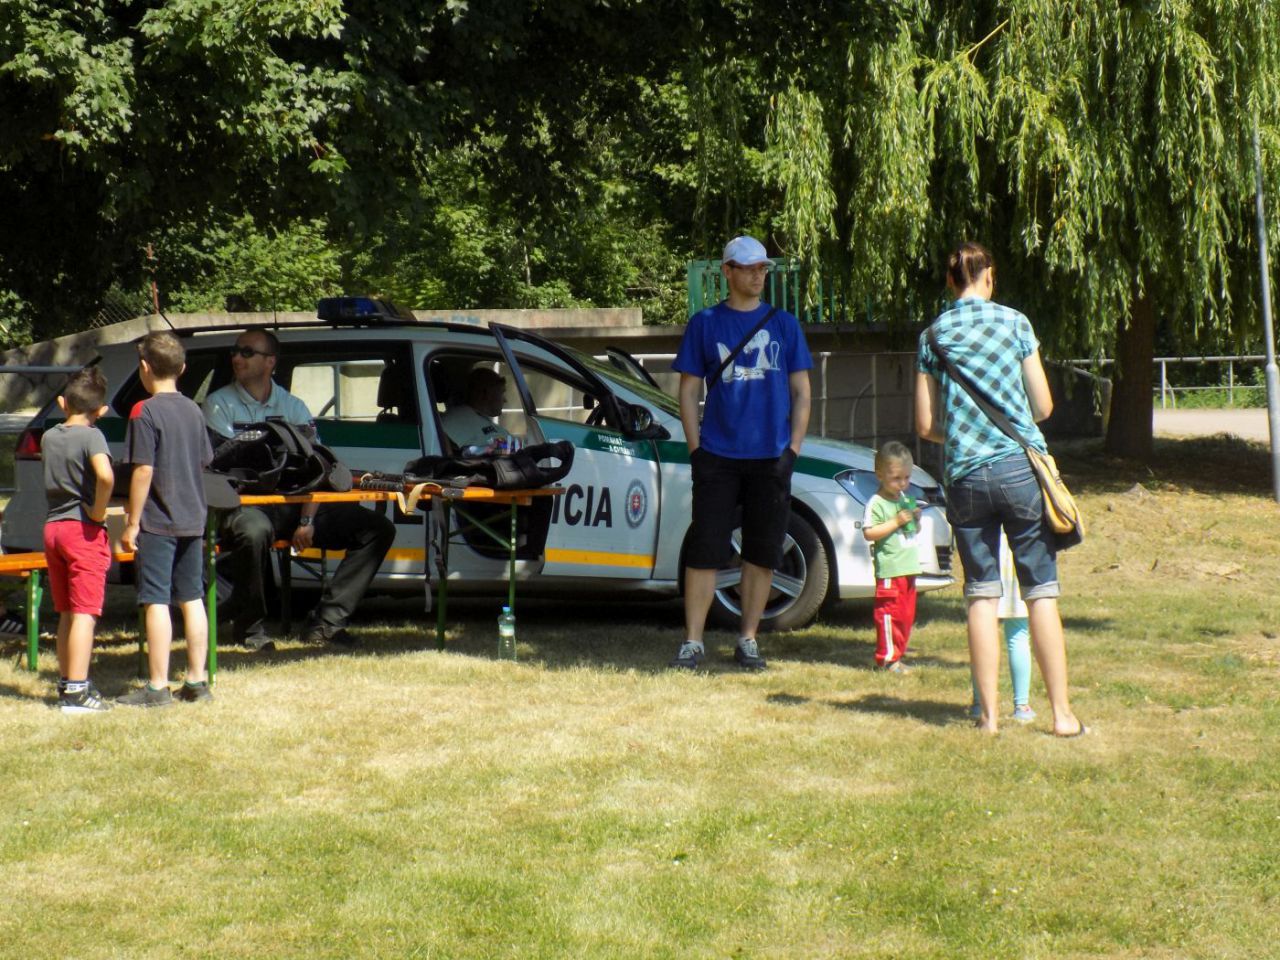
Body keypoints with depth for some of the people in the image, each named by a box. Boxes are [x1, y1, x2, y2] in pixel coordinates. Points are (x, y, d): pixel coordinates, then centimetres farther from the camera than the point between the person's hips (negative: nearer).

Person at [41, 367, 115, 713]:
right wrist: (98, 511, -16)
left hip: (52, 527, 7)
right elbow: (105, 475, -30)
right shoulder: (91, 436, -12)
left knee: (67, 613, 15)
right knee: (85, 613, -5)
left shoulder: (48, 437, 8)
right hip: (84, 529, -7)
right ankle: (76, 692, -9)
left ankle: (66, 684, 20)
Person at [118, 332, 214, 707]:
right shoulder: (193, 410, 9)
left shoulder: (145, 412, -13)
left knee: (156, 603, -4)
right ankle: (196, 681, 15)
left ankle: (158, 687, -3)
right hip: (192, 521, 7)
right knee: (192, 600, 11)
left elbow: (143, 470, -17)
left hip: (157, 523, -7)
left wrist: (132, 523, -12)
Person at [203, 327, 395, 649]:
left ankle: (325, 622, -12)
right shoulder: (219, 403, 4)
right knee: (254, 530, -42)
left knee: (377, 528, -9)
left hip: (292, 505, 5)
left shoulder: (292, 406, 13)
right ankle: (250, 627, -18)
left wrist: (307, 520, -12)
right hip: (244, 504, -4)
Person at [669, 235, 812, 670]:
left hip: (770, 458, 2)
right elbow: (688, 392, 7)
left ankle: (748, 641, 13)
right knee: (704, 551, -4)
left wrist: (792, 449, 1)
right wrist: (696, 450, -3)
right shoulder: (705, 323, 6)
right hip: (718, 456, -2)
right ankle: (692, 643, 0)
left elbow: (801, 393, 11)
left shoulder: (784, 324, 10)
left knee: (763, 553, 4)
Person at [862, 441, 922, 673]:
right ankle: (887, 658, -5)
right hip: (889, 569, -8)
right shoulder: (877, 503, -10)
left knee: (906, 615, 12)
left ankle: (897, 654, 20)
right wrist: (896, 522, -21)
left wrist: (916, 520, 3)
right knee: (889, 614, -8)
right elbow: (869, 532, -19)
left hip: (909, 567, 8)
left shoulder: (905, 500, 15)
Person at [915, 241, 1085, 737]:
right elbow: (1043, 405, 2)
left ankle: (989, 713, 6)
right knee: (1041, 591, 2)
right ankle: (1062, 712, 2)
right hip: (1020, 468, -2)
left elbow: (925, 425, 5)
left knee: (981, 593, 8)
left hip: (965, 476, 2)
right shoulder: (1014, 323, 0)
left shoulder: (932, 335, 4)